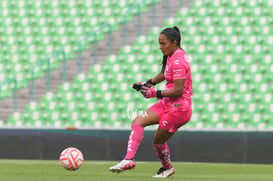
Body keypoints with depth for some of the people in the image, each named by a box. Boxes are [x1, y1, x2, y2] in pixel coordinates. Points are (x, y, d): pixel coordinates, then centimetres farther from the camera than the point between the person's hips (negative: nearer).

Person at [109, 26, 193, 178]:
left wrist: (156, 93, -18)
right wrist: (148, 83, 15)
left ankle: (167, 168, 27)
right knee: (137, 122, -3)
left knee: (158, 140, 3)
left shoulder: (178, 61, -22)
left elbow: (178, 91, -24)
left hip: (178, 107, -10)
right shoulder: (171, 55, 8)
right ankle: (129, 159, -10)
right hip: (167, 103, 10)